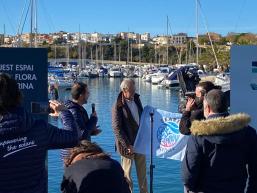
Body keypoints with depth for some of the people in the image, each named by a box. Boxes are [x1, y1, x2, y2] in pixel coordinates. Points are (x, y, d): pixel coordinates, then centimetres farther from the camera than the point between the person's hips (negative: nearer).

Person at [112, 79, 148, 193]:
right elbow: (117, 129, -16)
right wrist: (127, 145, -19)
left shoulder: (136, 99, 5)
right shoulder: (118, 106, -14)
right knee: (127, 172, 6)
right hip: (127, 144, -6)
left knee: (142, 171, 14)